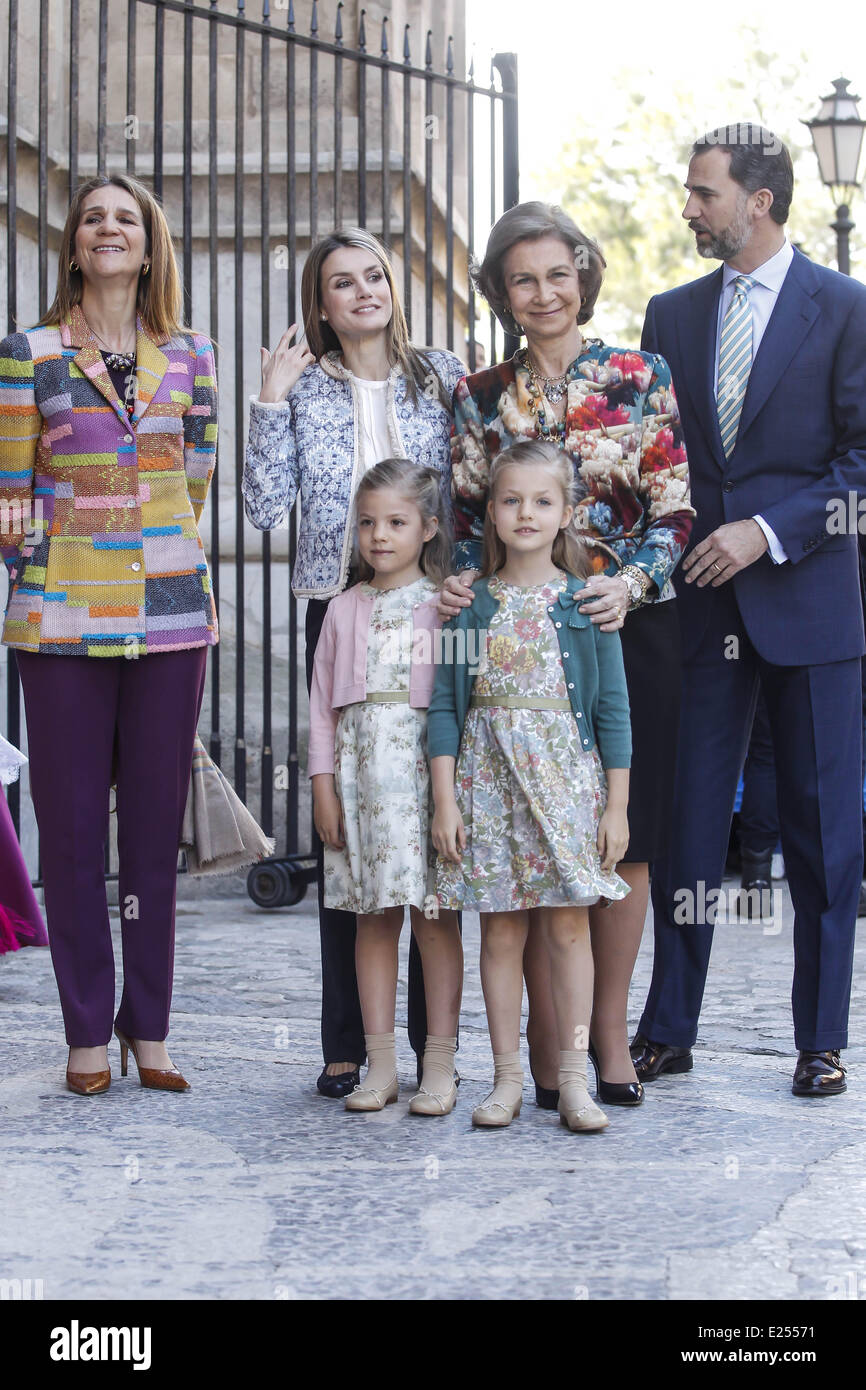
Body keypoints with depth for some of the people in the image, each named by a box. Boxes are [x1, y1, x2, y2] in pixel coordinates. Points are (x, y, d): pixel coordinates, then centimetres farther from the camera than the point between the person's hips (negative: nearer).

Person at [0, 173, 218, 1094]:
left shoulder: (189, 356, 10)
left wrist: (171, 562, 8)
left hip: (169, 614, 2)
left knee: (157, 821, 5)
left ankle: (148, 1027, 14)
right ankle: (88, 1033, 10)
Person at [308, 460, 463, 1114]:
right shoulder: (345, 609, 12)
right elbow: (323, 702, 11)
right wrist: (323, 783, 5)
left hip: (426, 765, -3)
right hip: (361, 766, 3)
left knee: (434, 913, -2)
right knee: (375, 914, 5)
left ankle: (440, 1065, 3)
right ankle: (381, 1064, 10)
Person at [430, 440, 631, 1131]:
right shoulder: (470, 603, 4)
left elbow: (613, 709, 2)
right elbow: (445, 705, 3)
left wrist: (616, 806, -1)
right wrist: (445, 800, -3)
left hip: (566, 775, -1)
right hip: (489, 775, 1)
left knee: (568, 925, 0)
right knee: (501, 929, 4)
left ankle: (573, 1079, 7)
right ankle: (507, 1079, 12)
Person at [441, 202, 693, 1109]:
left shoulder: (640, 377, 3)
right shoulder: (479, 396, 9)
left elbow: (673, 508, 0)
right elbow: (467, 518, 10)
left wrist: (632, 583, -17)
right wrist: (460, 582, -10)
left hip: (629, 627, -1)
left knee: (624, 835, 2)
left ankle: (609, 1033, 13)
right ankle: (546, 1041, 7)